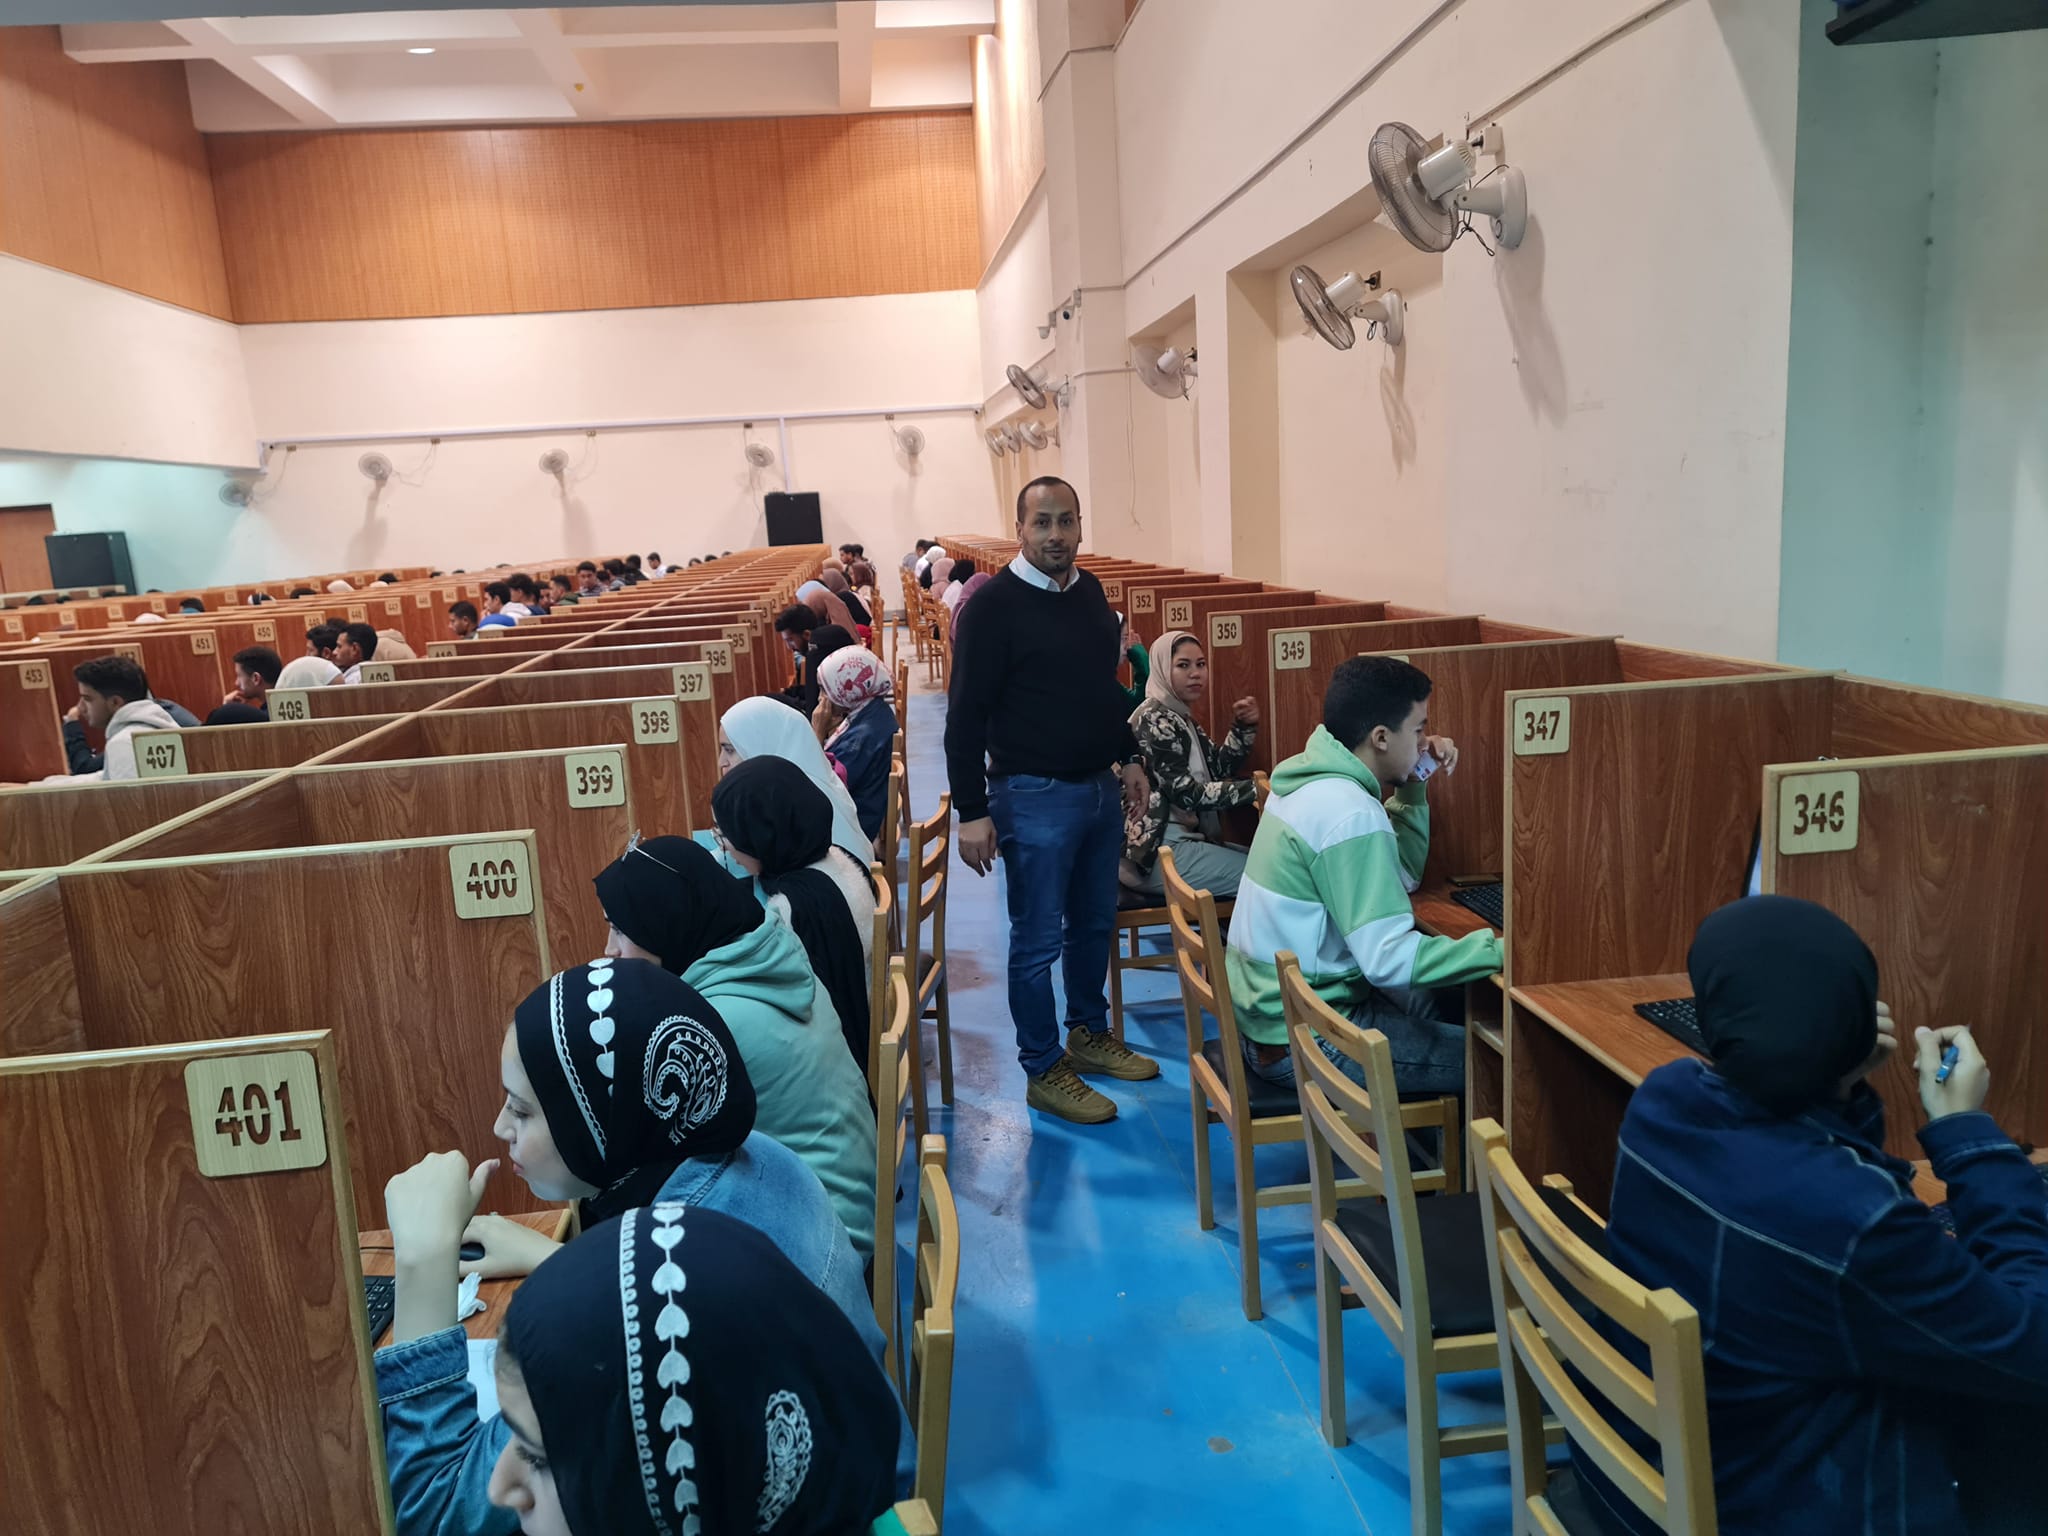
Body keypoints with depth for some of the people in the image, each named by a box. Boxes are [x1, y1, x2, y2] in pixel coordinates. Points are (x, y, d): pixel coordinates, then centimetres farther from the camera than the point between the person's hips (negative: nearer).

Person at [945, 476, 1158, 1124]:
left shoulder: (1090, 592, 8)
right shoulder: (995, 604, -13)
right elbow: (965, 714, -14)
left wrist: (1129, 757, 16)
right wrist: (971, 811, -16)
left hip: (1100, 787, 7)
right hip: (1035, 796, -7)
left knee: (1095, 923, 18)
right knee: (1038, 940, 3)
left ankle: (1089, 1033, 37)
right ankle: (1043, 1071, 17)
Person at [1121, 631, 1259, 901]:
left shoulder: (1180, 718, 16)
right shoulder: (1155, 720, -14)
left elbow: (1221, 768, 14)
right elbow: (1186, 793, -20)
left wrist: (1243, 726, -1)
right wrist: (1254, 788, -18)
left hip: (1181, 841, 10)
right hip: (1161, 852, -10)